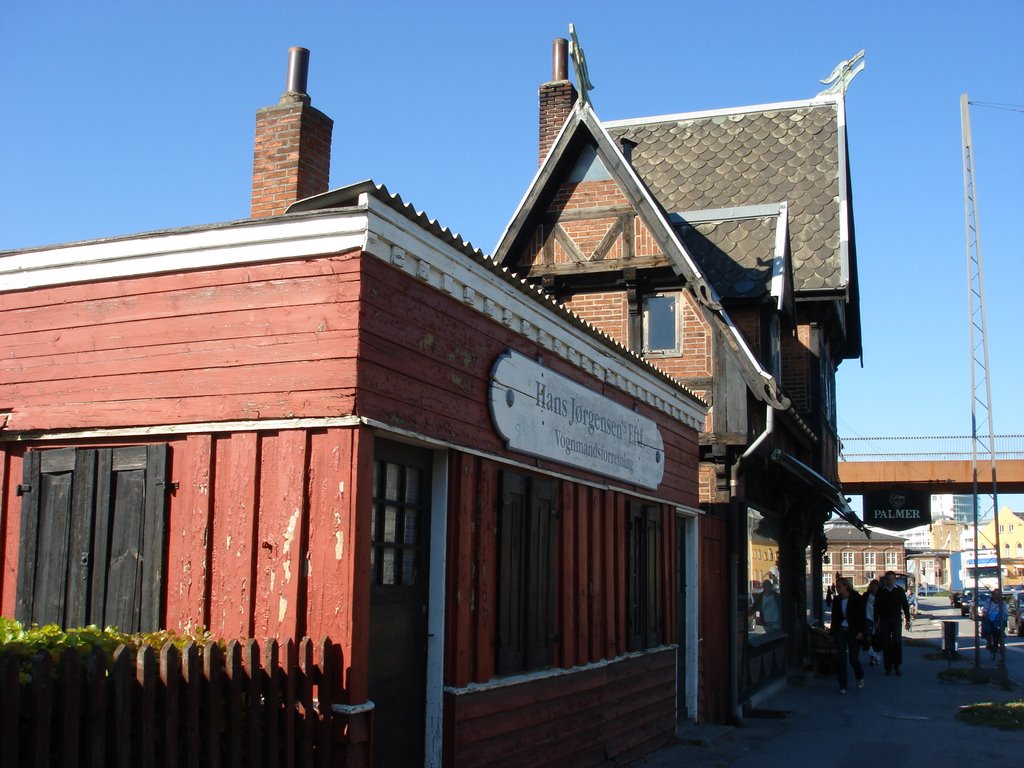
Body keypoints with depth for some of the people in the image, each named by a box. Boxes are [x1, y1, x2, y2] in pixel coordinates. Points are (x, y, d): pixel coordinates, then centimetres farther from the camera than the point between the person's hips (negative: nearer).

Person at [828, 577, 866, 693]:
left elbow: (862, 617, -7)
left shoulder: (856, 598, -7)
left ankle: (860, 677, 31)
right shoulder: (836, 600, 6)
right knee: (841, 659, -1)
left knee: (853, 658, 0)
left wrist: (861, 631, -14)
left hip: (853, 632, -4)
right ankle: (842, 686, 6)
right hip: (840, 632, 4)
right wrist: (832, 632, 7)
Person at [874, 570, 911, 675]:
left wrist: (907, 620, 2)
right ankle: (888, 668, 7)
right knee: (886, 644, 1)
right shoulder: (880, 591, 3)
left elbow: (905, 605, 6)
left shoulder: (899, 590, 3)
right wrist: (876, 621, 4)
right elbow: (876, 607, 6)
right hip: (884, 620, 1)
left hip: (896, 620, -1)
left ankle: (897, 666, 0)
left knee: (897, 642, -10)